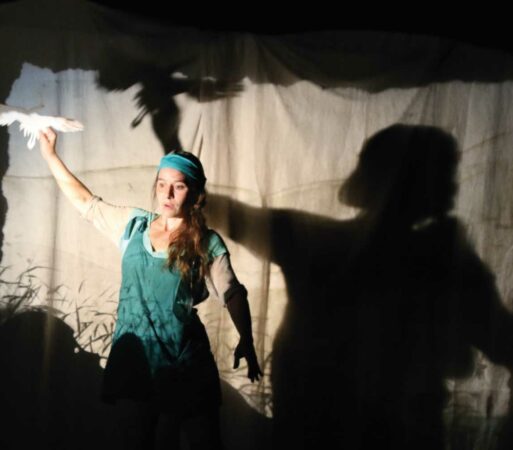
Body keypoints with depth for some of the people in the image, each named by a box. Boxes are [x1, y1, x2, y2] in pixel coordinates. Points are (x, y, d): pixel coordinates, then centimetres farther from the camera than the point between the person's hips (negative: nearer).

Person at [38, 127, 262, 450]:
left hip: (183, 360, -3)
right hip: (136, 355, 3)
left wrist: (246, 342, -17)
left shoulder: (208, 244, -6)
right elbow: (85, 202, 11)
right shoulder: (134, 225, 4)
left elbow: (233, 294, -5)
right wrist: (50, 155, 12)